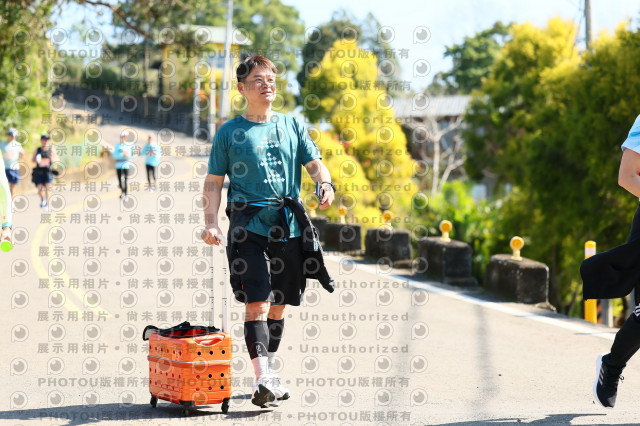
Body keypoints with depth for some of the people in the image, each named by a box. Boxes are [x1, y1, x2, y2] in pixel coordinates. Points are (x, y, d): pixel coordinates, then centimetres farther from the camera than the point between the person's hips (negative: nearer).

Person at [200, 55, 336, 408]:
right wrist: (211, 222, -9)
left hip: (289, 226, 4)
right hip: (249, 225, -4)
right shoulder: (229, 132, 6)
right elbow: (214, 181, 5)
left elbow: (314, 163, 9)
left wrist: (326, 184, -14)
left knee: (278, 305, 10)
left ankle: (269, 372, 23)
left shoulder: (292, 126, 15)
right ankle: (261, 380, -21)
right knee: (257, 302, -15)